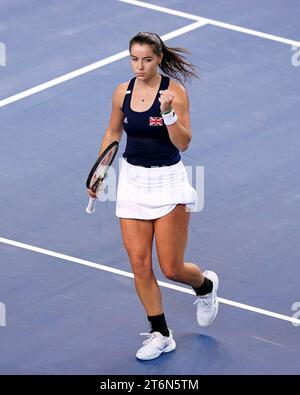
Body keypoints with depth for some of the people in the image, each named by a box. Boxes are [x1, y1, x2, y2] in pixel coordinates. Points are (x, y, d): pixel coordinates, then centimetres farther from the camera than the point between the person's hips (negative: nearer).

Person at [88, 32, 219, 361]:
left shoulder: (174, 90, -13)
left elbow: (183, 143, -17)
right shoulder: (122, 92, 0)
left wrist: (169, 113, -32)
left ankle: (205, 285, 34)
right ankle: (161, 335, 10)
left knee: (171, 268, -1)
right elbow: (113, 132, 17)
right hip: (132, 180, 4)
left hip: (167, 180, -4)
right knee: (139, 265, -1)